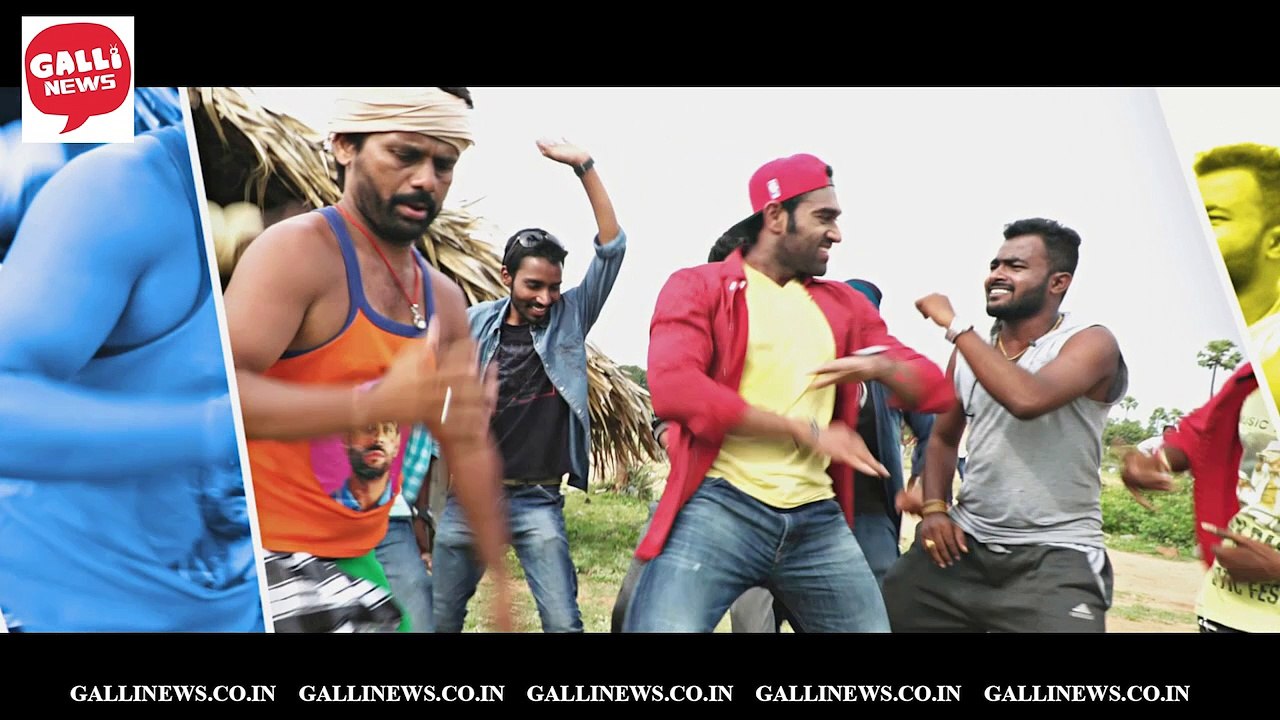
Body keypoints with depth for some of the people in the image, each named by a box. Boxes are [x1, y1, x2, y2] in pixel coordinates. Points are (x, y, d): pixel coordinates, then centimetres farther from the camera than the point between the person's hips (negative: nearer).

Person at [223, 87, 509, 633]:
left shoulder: (445, 301, 7)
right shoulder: (298, 251, -15)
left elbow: (468, 443, 10)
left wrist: (498, 573, 9)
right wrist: (373, 403, -40)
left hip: (356, 557, 8)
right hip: (267, 553, -7)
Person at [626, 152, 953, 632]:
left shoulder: (845, 305, 16)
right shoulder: (698, 287, 0)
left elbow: (936, 389, 15)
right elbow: (674, 388, -17)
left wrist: (882, 365, -9)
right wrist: (804, 430, -12)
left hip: (819, 520, 5)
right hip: (719, 507, -5)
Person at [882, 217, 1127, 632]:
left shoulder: (1090, 342, -9)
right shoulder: (969, 352, 7)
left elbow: (1028, 399, -30)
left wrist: (954, 324, -21)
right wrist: (934, 507, 1)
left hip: (1054, 555, -4)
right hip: (965, 543, 5)